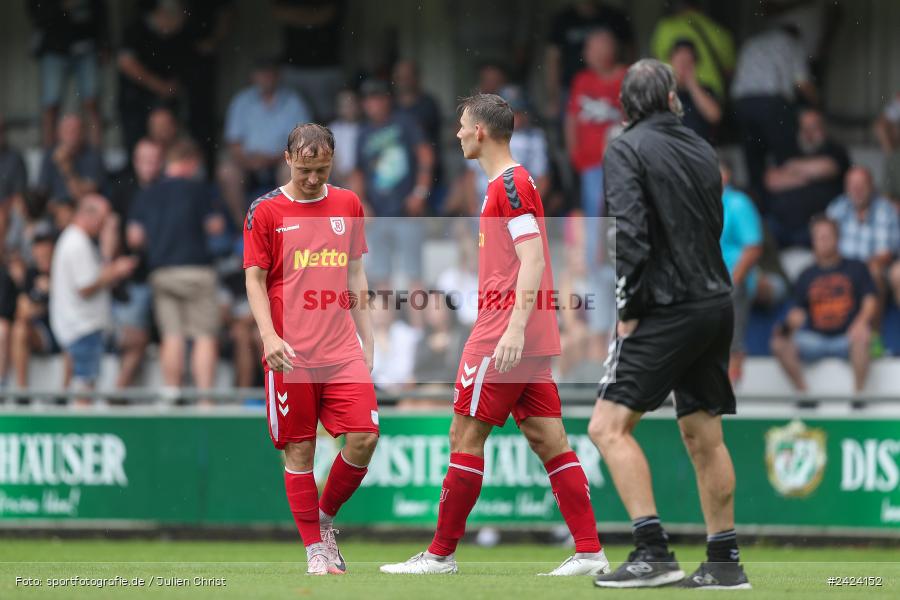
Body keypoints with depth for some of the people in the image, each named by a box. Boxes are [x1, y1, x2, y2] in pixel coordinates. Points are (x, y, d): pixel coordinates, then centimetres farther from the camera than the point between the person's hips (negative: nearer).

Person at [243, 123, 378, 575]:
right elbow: (255, 279, 0)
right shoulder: (266, 211, 0)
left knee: (364, 437, -10)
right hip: (290, 352, -3)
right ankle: (315, 549, 7)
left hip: (342, 349, 3)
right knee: (299, 450, -2)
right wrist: (269, 336, -13)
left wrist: (365, 337, 15)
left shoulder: (347, 204, 11)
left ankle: (325, 517, 13)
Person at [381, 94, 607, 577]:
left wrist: (515, 327, -27)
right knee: (547, 439, 5)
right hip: (530, 339, 10)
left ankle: (441, 554, 2)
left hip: (504, 334, -10)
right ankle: (590, 551, 0)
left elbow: (533, 260, -20)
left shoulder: (509, 185, -12)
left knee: (465, 435, -3)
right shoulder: (512, 182, 19)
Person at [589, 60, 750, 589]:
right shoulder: (702, 150, 12)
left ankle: (654, 551, -17)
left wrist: (630, 310, -11)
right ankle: (725, 562, 15)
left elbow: (631, 232, -17)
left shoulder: (627, 149, -7)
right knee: (703, 436, 13)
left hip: (669, 310, -7)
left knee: (609, 426, -8)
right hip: (716, 303, 7)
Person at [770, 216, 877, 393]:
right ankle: (802, 391, -19)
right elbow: (799, 311, 10)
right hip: (815, 338, 2)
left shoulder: (856, 269, 11)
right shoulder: (806, 277, 16)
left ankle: (858, 391, -28)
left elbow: (870, 301, 1)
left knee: (863, 338, -37)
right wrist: (788, 325, -13)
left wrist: (861, 322, -20)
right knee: (779, 344, -23)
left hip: (846, 337, -2)